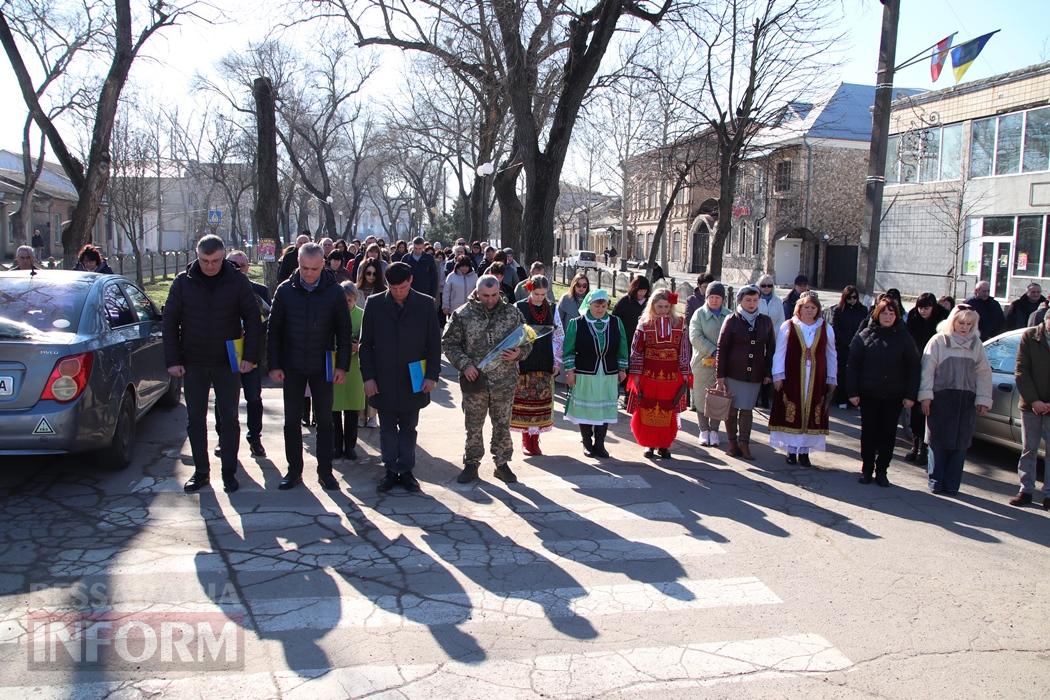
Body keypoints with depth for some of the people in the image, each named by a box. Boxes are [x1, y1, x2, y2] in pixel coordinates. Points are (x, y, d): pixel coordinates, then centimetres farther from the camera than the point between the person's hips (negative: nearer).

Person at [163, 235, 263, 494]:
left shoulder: (237, 281, -5)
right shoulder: (183, 282, -1)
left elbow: (253, 320, -2)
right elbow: (170, 322, 2)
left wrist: (250, 356, -9)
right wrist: (172, 360, -4)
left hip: (227, 363, -1)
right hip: (193, 363, 2)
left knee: (229, 419, 4)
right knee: (195, 419, 8)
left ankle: (229, 472, 16)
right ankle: (201, 471, 21)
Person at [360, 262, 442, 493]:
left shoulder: (425, 304, -2)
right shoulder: (374, 304, -1)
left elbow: (434, 343, 1)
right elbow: (366, 344, 1)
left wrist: (432, 375, -6)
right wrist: (368, 377, -5)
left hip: (413, 380, 0)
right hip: (383, 381, 0)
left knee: (408, 428, 10)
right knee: (387, 429, 10)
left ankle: (406, 471, 21)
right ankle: (391, 471, 21)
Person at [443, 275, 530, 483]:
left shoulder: (511, 313, 2)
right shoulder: (462, 315, -3)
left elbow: (525, 341, 10)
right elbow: (449, 343, 1)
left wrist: (518, 354, -12)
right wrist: (464, 364, -12)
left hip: (504, 382, 1)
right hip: (474, 380, -1)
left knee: (502, 426, 11)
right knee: (473, 427, 9)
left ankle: (502, 464, 26)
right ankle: (471, 464, 23)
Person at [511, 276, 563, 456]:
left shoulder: (552, 309, 6)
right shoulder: (519, 308, -4)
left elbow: (559, 336, 10)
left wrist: (556, 361, 6)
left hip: (544, 363, 3)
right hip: (524, 362, -3)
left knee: (542, 400, 3)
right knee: (524, 400, 1)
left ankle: (535, 437, 13)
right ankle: (526, 439, 13)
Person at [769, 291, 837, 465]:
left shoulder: (826, 329, 5)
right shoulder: (788, 327, -1)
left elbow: (831, 355, 11)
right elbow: (779, 352, 0)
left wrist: (832, 379, 9)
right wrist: (778, 376, -6)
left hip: (816, 379, 2)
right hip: (792, 378, -2)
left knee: (812, 415, 3)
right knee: (791, 413, 1)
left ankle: (804, 450, 12)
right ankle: (791, 450, 11)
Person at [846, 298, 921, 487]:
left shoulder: (904, 338, 2)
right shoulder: (864, 336, 0)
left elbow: (913, 368, 2)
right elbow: (852, 365, -1)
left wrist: (910, 395, -4)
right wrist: (852, 392, -6)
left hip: (894, 396, 0)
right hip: (869, 394, 0)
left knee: (888, 434, 6)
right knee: (868, 433, 7)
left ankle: (881, 470, 17)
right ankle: (867, 469, 18)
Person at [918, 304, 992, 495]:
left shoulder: (976, 343, 10)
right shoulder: (939, 341, 1)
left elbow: (984, 372, 9)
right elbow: (928, 368, -2)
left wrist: (984, 399, 3)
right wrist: (926, 395, -8)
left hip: (967, 400, 3)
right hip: (941, 398, -2)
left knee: (960, 443, 4)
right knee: (938, 442, 2)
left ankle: (951, 484, 11)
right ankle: (936, 481, 12)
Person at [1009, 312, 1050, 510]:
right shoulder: (1030, 336, 0)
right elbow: (1021, 371, -3)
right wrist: (1034, 400, -10)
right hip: (1031, 405, 0)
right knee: (1028, 450, 7)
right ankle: (1026, 490, 15)